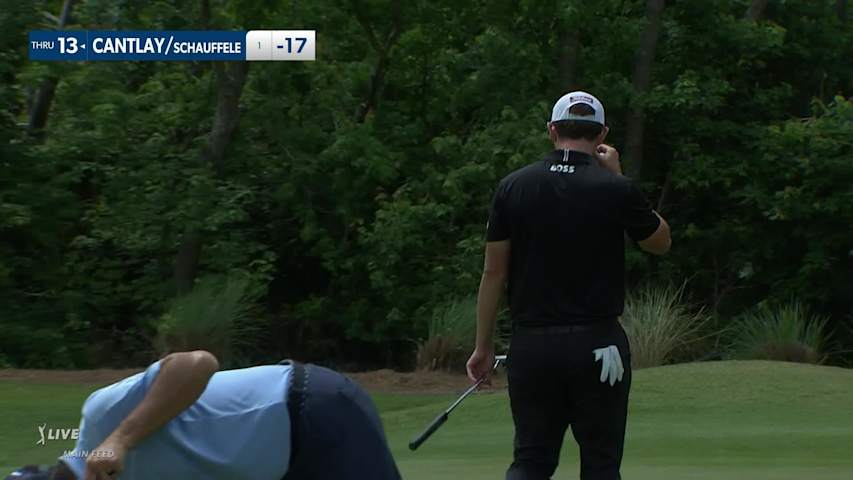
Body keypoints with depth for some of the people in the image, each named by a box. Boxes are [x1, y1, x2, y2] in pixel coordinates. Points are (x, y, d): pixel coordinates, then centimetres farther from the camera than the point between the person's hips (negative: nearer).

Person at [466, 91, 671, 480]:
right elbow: (660, 242, 11)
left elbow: (494, 273, 2)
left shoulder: (513, 187, 0)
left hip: (531, 343, 2)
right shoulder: (615, 189, -8)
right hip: (597, 345, -2)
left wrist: (483, 346, 10)